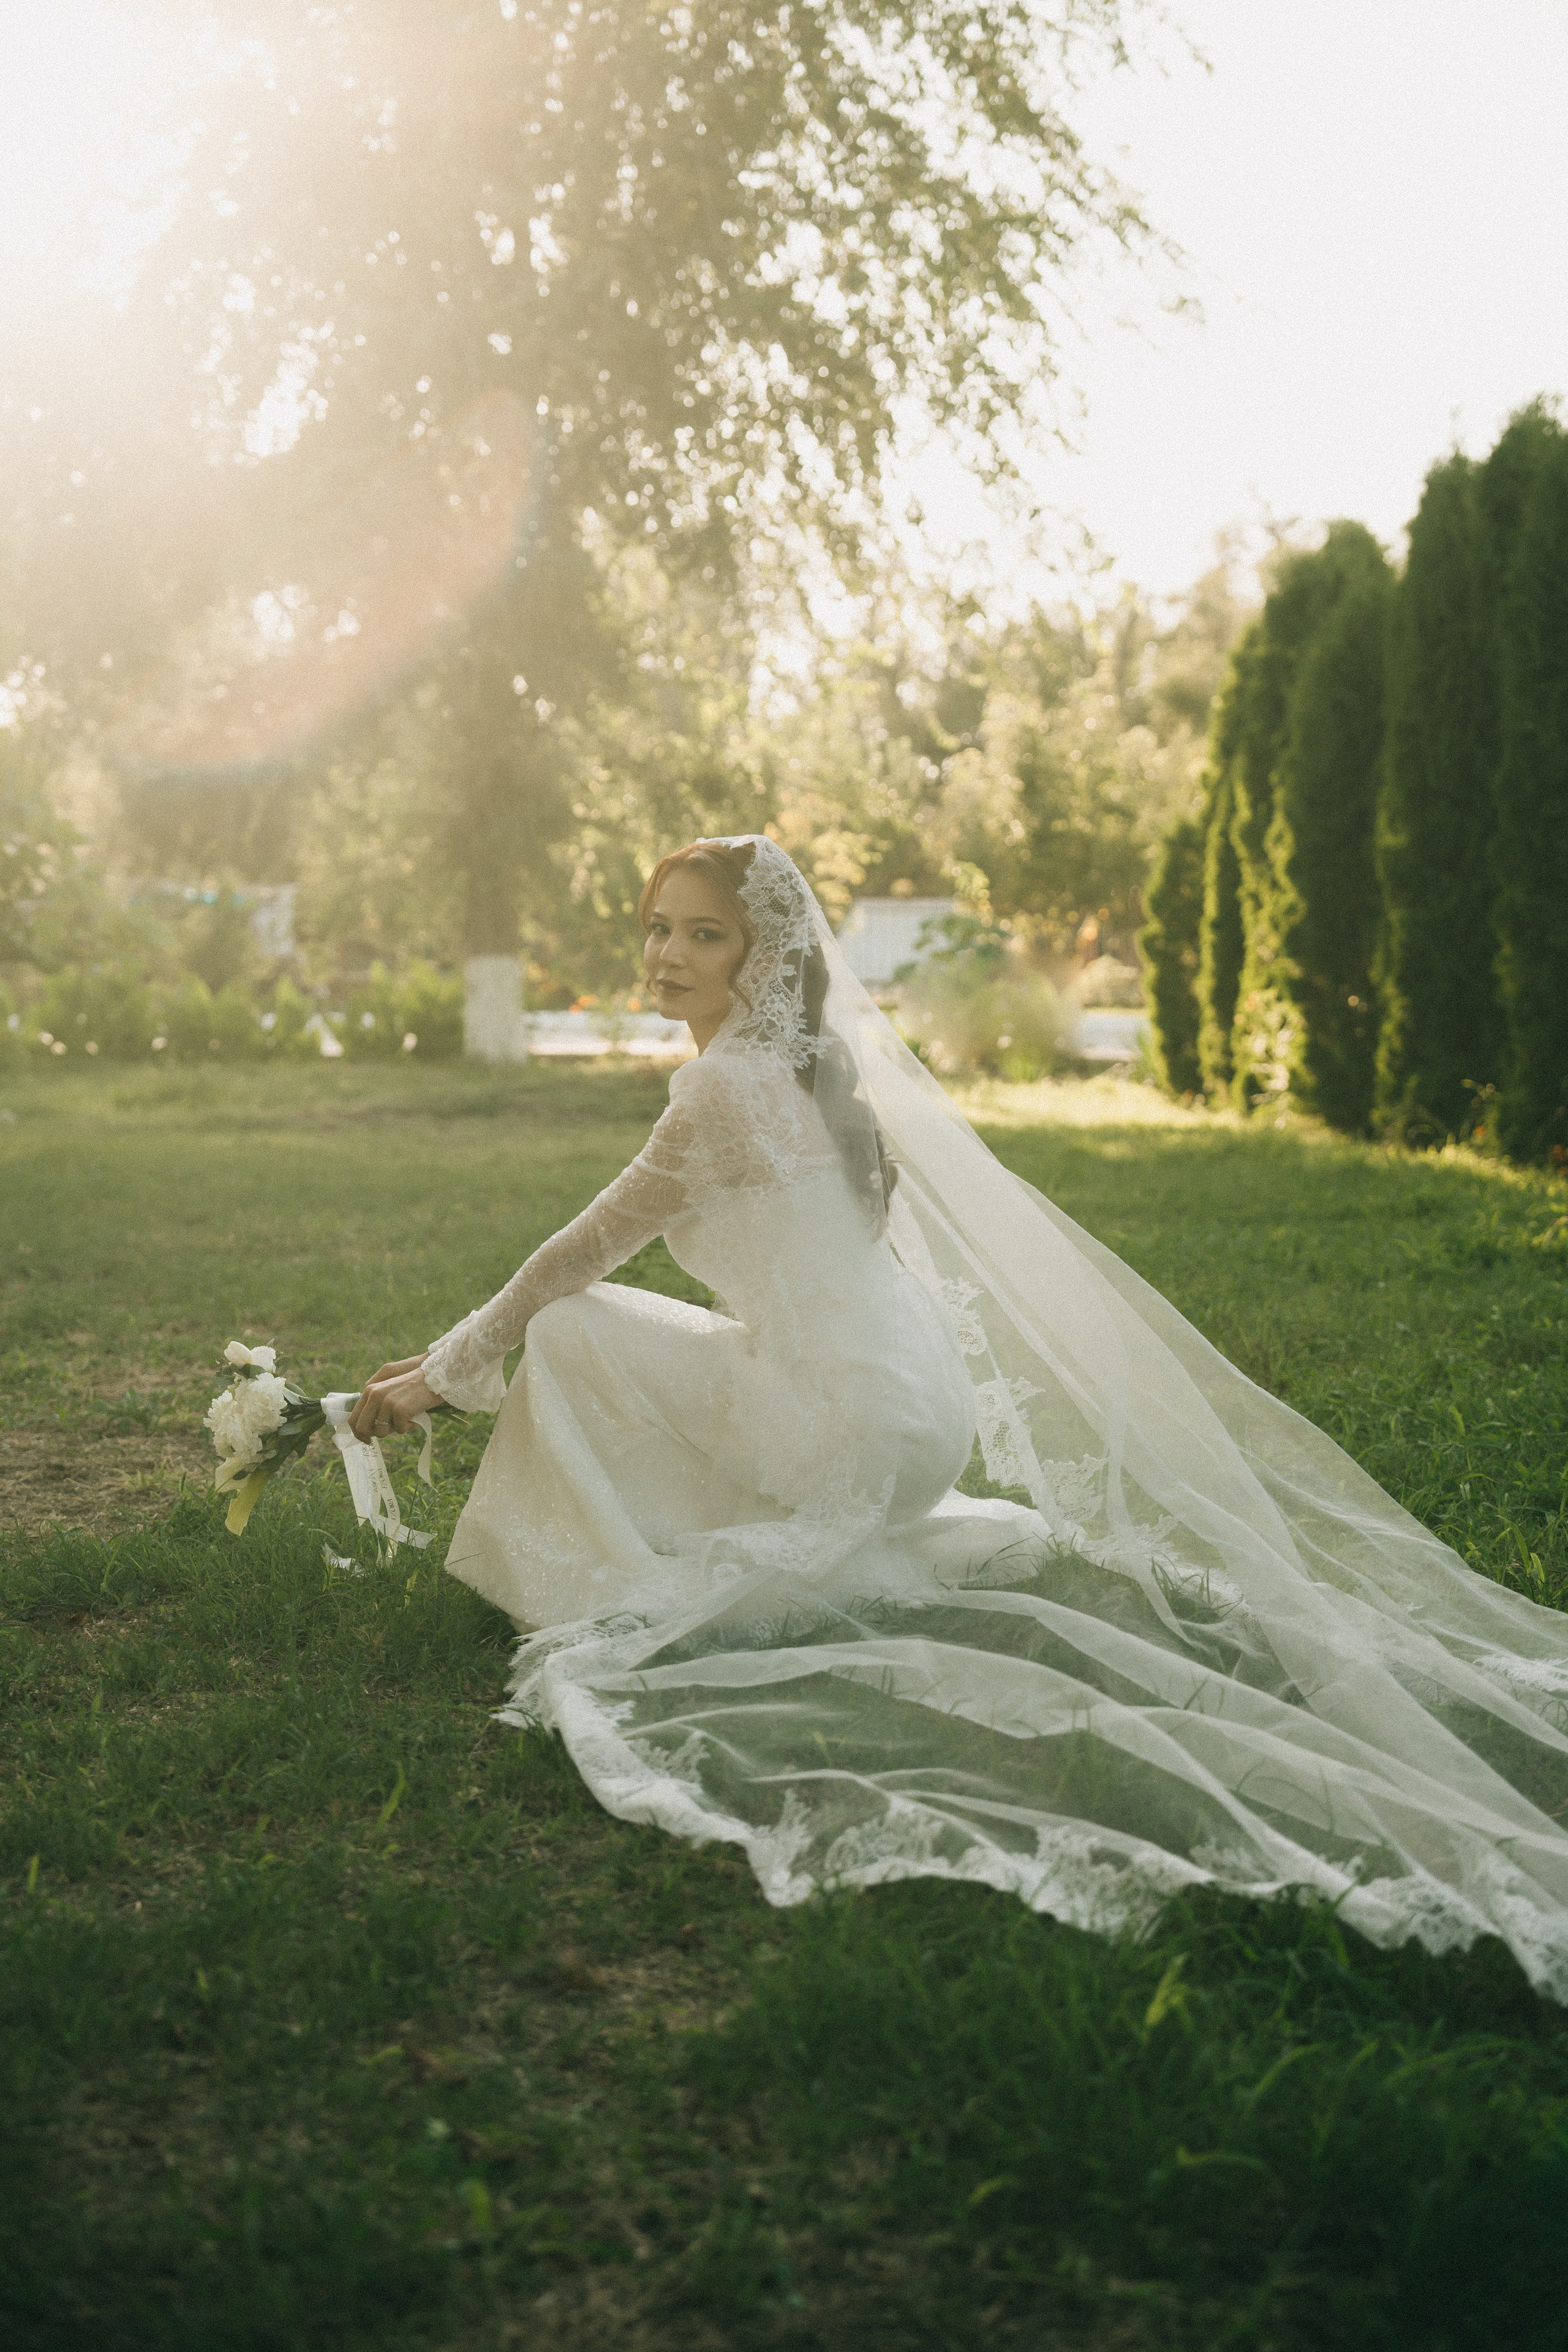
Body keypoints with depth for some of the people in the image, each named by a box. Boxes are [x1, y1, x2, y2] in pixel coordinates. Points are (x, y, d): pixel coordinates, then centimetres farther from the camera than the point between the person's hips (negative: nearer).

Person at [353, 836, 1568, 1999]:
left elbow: (586, 1251, -7)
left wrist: (445, 1370, 5)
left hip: (852, 1422, -9)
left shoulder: (734, 1083, -14)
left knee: (575, 1333, -4)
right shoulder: (808, 1062, 14)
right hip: (910, 1397, 9)